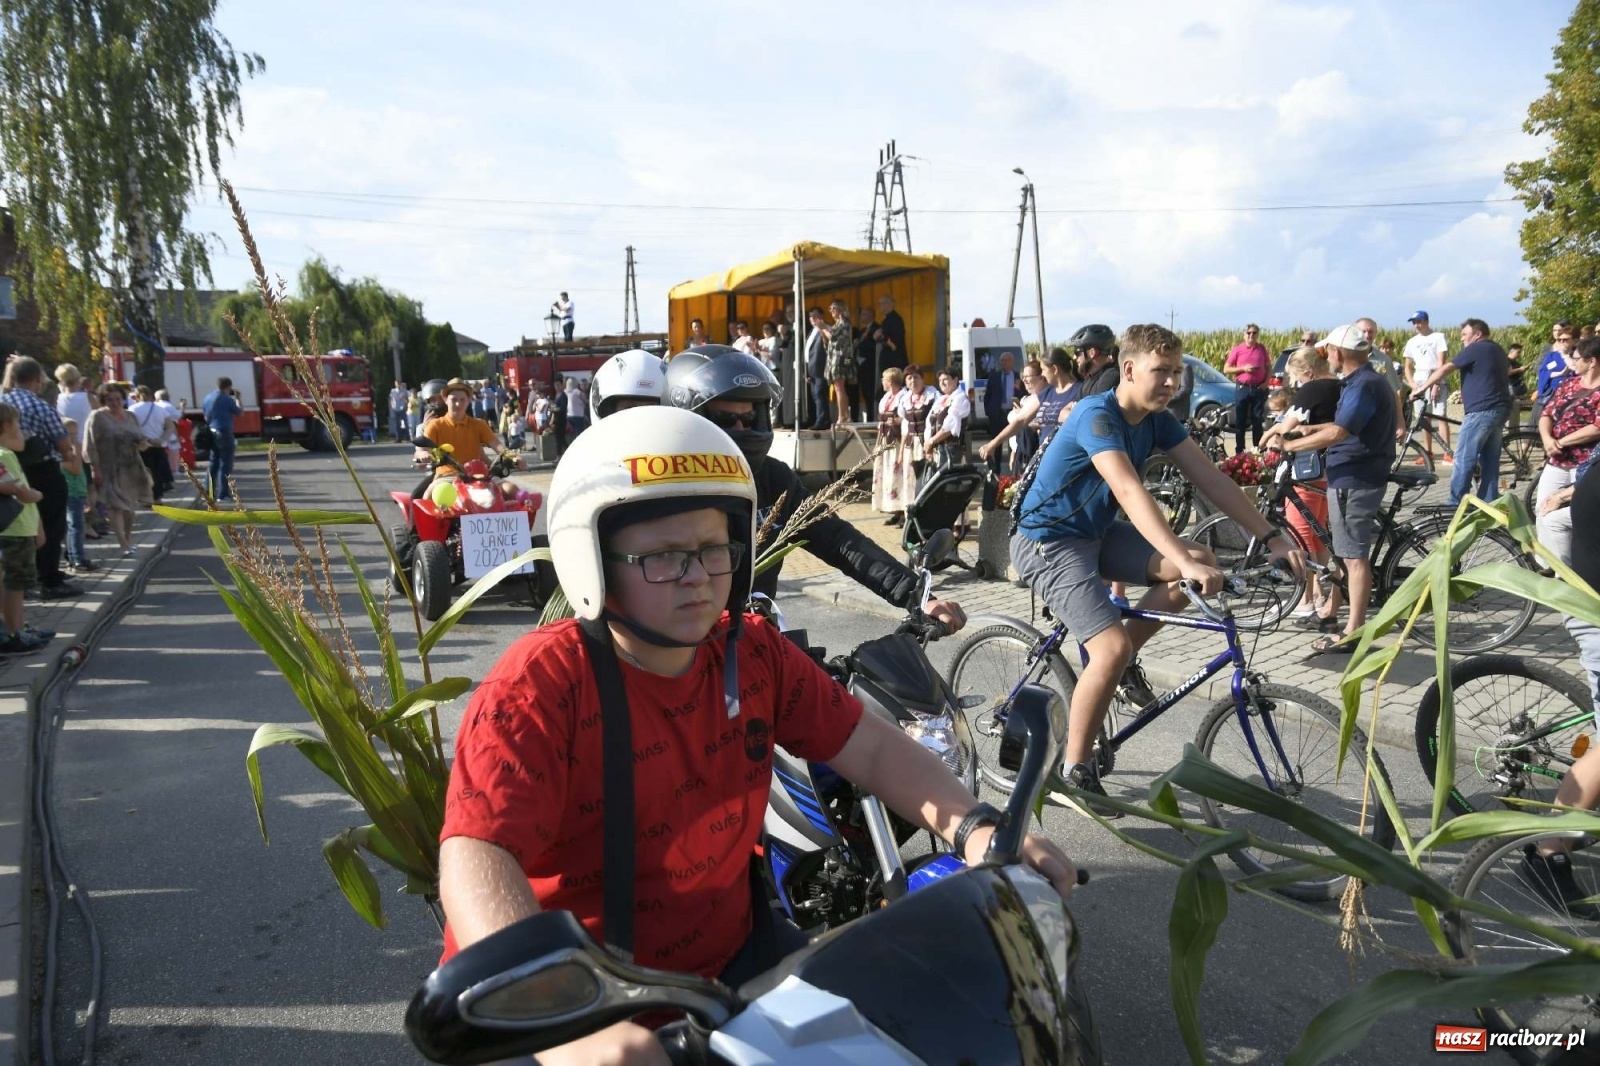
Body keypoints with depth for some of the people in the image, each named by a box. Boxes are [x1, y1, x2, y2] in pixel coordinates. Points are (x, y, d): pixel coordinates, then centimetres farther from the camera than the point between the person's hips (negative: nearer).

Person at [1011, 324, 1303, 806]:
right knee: (1112, 648, -23)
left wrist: (1273, 537, -13)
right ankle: (1076, 769, -5)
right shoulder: (1097, 415, -25)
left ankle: (1120, 663, 8)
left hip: (1098, 533, 8)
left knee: (1202, 564, -10)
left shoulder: (1159, 422, 0)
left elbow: (1211, 479, -5)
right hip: (1049, 543, -8)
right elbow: (1129, 491, -39)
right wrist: (1182, 560, -49)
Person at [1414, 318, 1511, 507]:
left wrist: (1422, 388, -2)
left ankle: (1455, 504, -4)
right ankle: (1488, 504, 10)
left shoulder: (1475, 349, -6)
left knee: (1464, 459, -6)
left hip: (1481, 411, -9)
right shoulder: (1497, 350, 21)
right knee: (1490, 459, 9)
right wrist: (1464, 393, 36)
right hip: (1500, 409, 9)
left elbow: (1445, 369, -8)